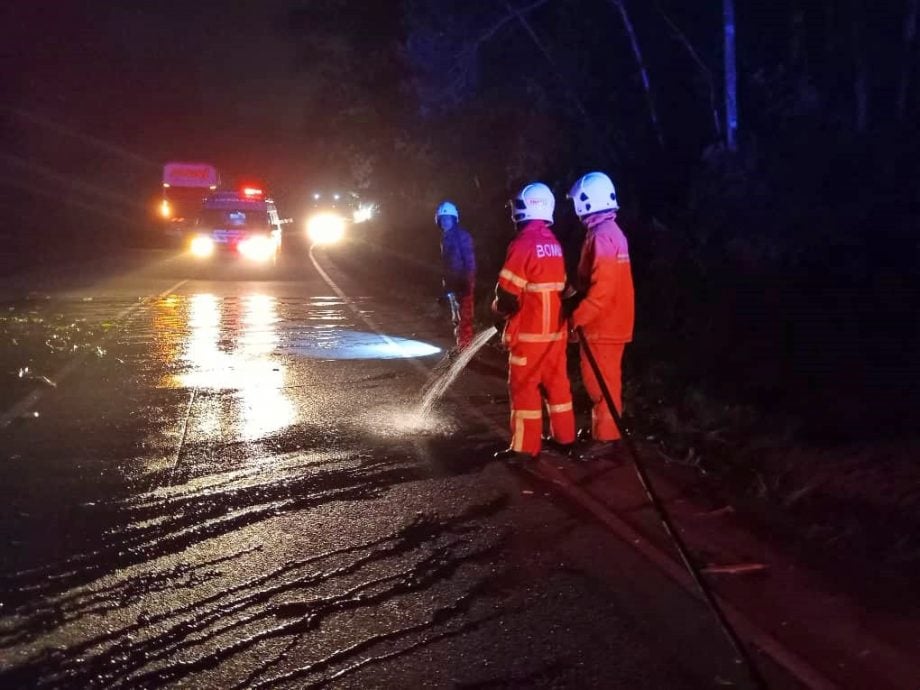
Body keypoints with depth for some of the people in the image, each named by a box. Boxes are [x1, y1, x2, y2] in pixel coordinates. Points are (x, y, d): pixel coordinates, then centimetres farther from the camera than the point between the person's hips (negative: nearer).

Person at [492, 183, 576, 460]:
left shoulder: (524, 243, -17)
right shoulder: (554, 243, 7)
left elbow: (508, 293, -17)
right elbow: (559, 285, 11)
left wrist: (499, 309, 3)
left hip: (529, 331, -7)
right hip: (555, 328, 7)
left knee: (524, 387, 0)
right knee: (556, 382, 15)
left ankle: (524, 446, 3)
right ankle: (564, 437, 23)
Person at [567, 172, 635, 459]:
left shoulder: (601, 236, -20)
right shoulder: (609, 231, 12)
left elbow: (601, 289, -25)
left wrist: (577, 318, -22)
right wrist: (576, 289, 17)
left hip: (603, 324, -10)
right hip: (609, 321, 10)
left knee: (600, 381, -3)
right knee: (600, 379, 18)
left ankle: (605, 437, 2)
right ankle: (601, 428, 28)